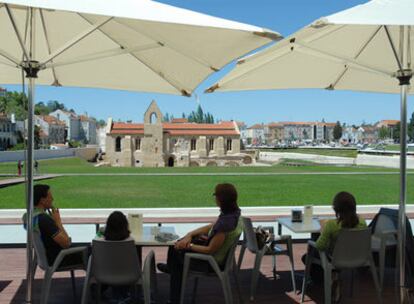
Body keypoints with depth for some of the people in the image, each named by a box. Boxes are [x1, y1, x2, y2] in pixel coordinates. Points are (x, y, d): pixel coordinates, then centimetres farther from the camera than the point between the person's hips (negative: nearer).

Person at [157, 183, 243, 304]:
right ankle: (171, 267, 46)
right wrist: (189, 235, -4)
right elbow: (211, 227, 3)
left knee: (176, 250, 13)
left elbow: (210, 250, -26)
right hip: (221, 252, 8)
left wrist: (189, 245, -13)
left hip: (214, 261, -8)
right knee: (178, 243, 17)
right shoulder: (233, 212, -9)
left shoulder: (225, 223, -36)